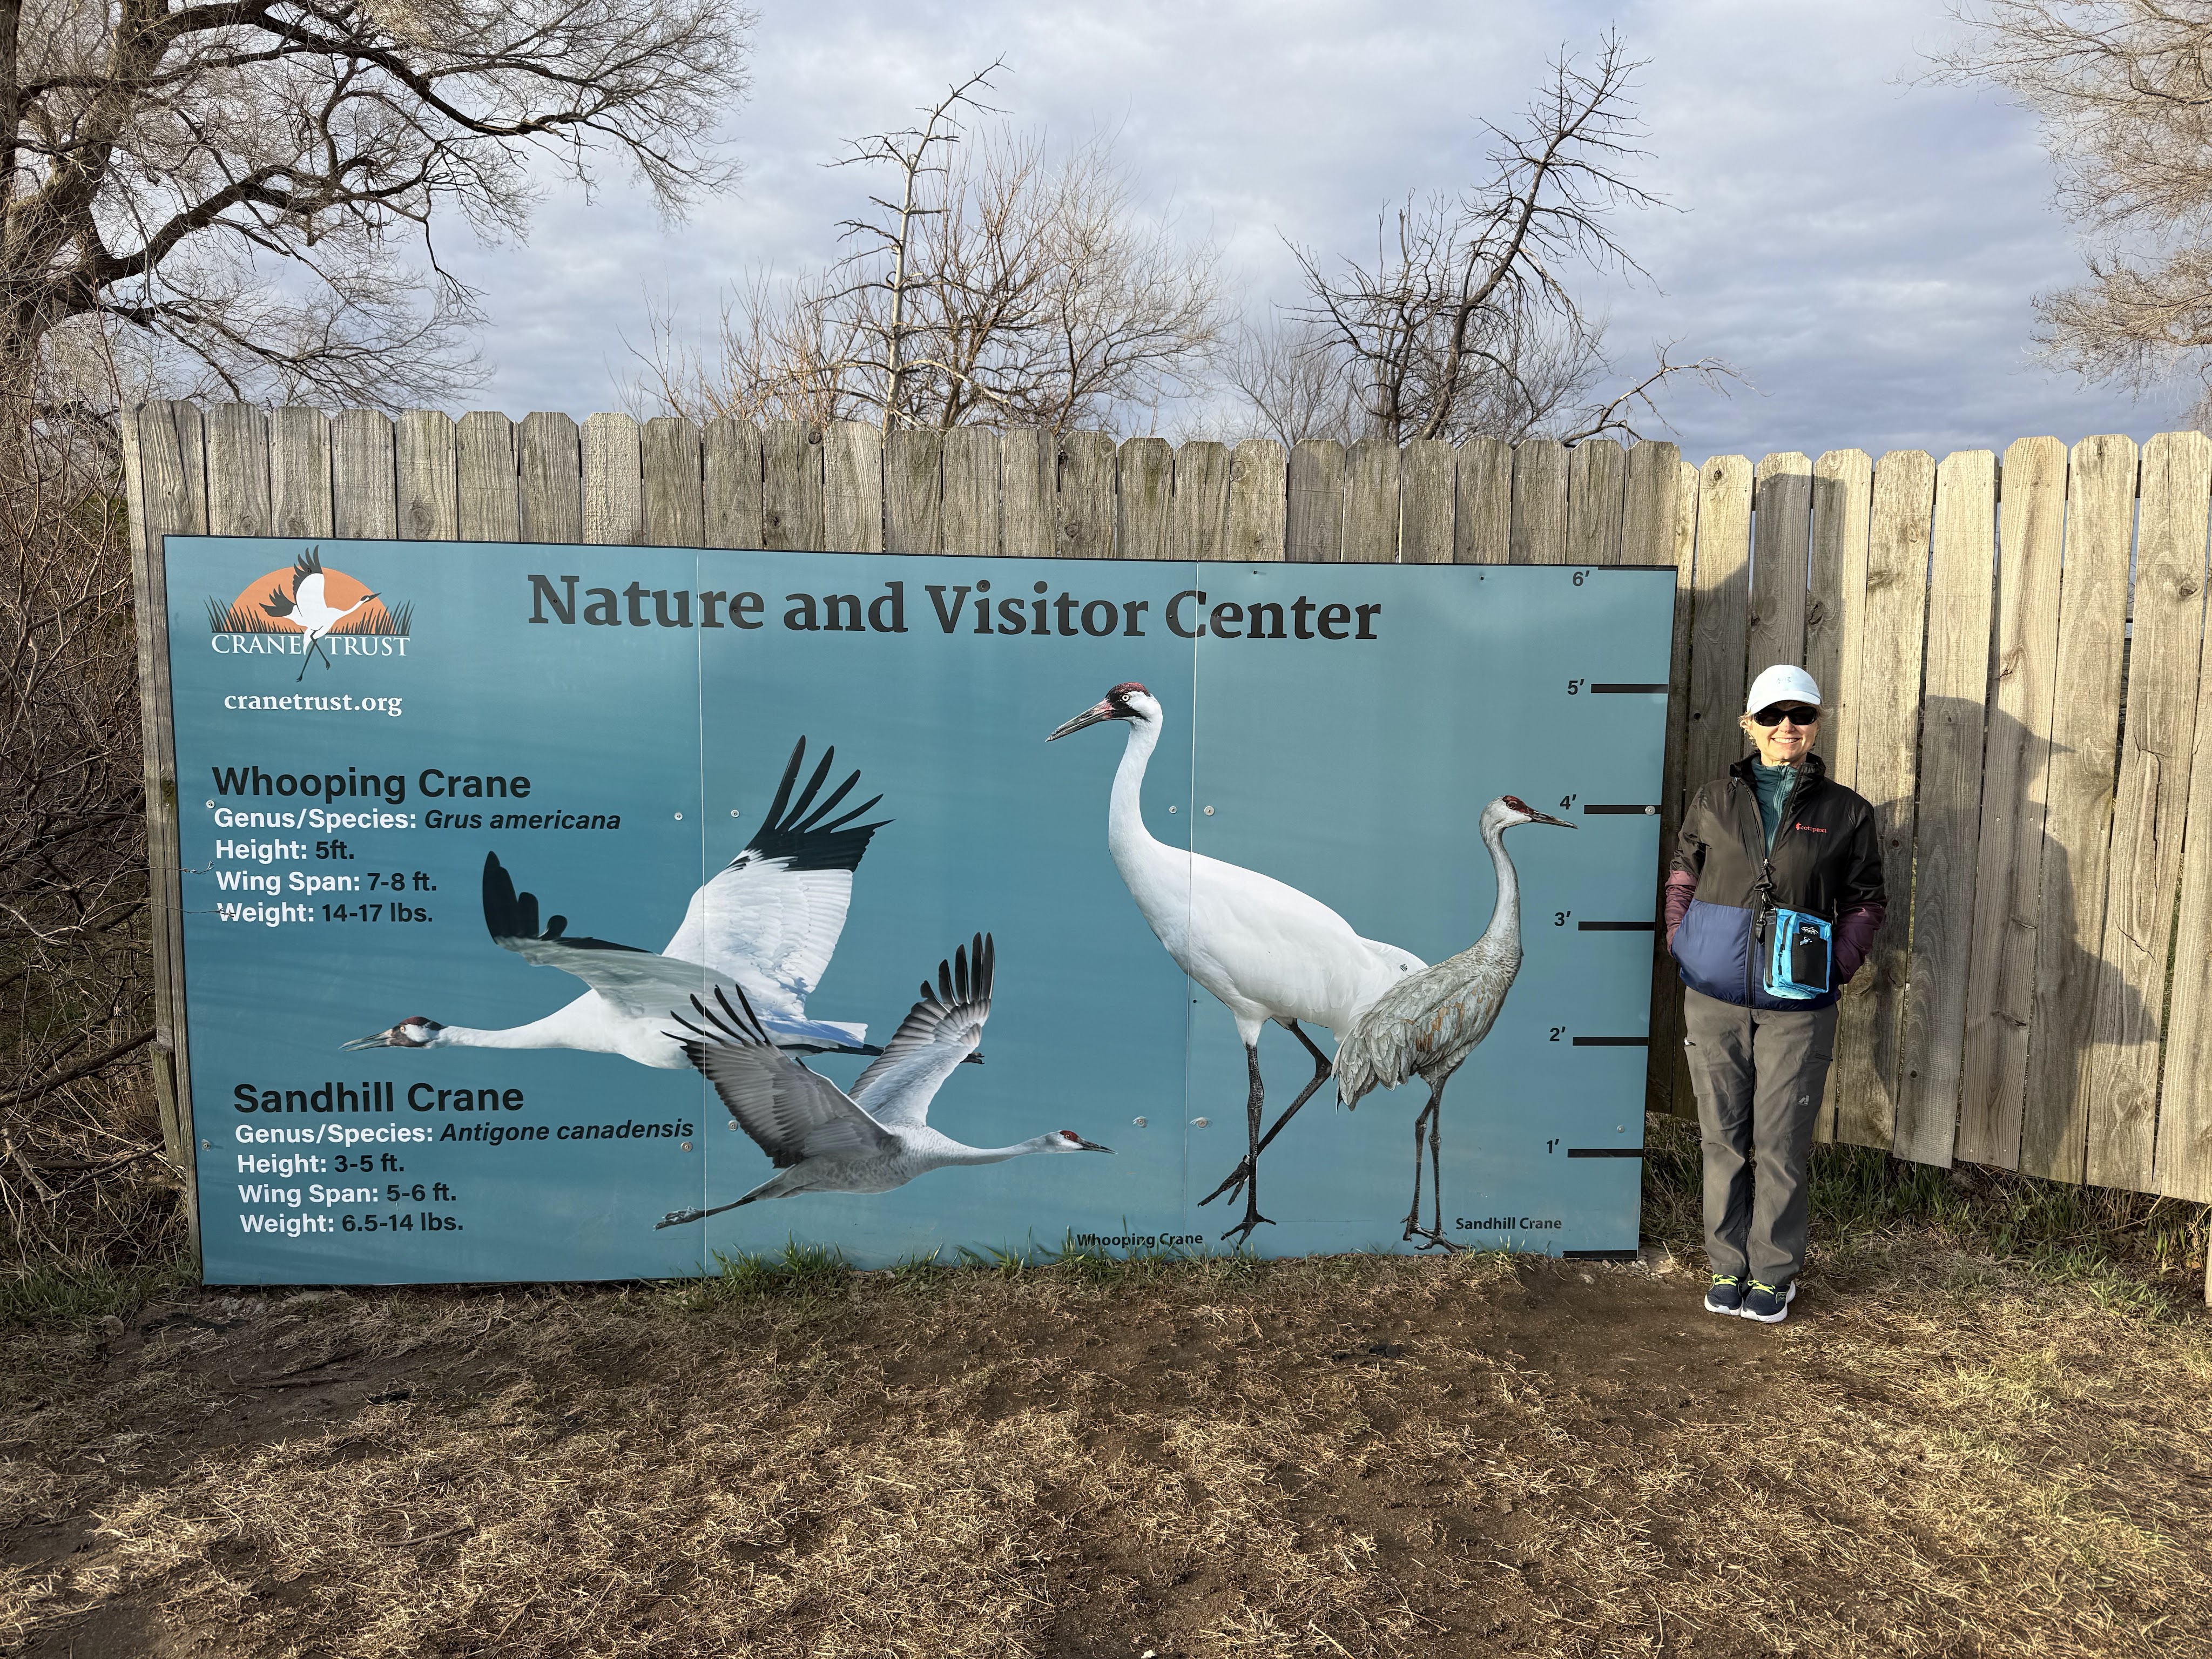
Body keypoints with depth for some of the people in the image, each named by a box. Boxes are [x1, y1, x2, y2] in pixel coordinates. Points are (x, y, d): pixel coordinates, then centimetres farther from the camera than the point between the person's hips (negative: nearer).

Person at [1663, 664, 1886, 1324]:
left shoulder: (1846, 812, 4)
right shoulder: (1715, 799, 8)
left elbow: (1866, 900, 10)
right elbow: (1683, 878, 15)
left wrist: (1841, 963, -5)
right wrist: (1680, 943, 1)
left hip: (1797, 1004, -1)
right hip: (1714, 996, 1)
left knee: (1781, 1143, 3)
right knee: (1723, 1137, 9)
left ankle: (1773, 1274, 20)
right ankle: (1726, 1267, 23)